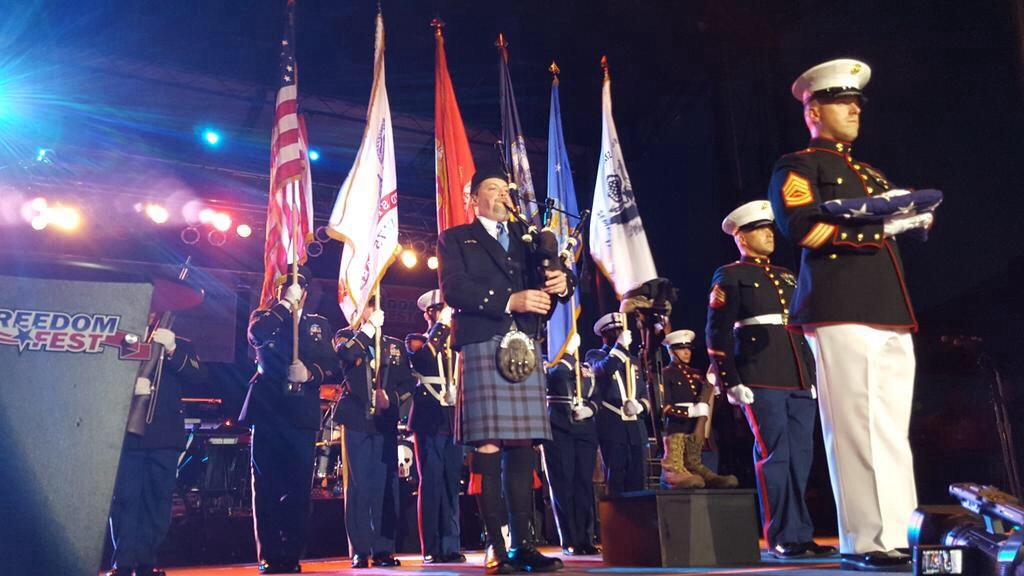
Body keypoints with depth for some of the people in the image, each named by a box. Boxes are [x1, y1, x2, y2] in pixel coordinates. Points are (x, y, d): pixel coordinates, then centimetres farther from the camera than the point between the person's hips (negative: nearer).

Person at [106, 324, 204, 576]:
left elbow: (197, 374, -4)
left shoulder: (179, 345, 12)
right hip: (127, 433, -1)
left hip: (165, 436, 1)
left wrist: (172, 350, -19)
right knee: (124, 499, -3)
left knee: (157, 501, 2)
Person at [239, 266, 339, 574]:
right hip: (268, 409, -1)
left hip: (303, 413, 1)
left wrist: (311, 373, -11)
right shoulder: (263, 316, 15)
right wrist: (286, 304, -6)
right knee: (267, 486, -2)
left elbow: (334, 369, 8)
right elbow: (257, 335, -11)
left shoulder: (319, 325, 18)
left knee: (298, 487, -1)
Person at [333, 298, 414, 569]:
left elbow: (407, 382, 9)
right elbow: (345, 354, -16)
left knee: (385, 484, -1)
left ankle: (383, 549, 5)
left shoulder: (395, 345, 17)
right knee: (357, 484, -3)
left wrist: (392, 397, -9)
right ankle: (360, 550, 2)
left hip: (385, 420, 2)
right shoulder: (346, 335, 9)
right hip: (356, 418, -2)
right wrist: (369, 326, -12)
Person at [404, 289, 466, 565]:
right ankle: (432, 549, -2)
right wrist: (441, 326, -11)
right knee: (431, 483, -6)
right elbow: (426, 356, -15)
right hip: (429, 419, -4)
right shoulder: (416, 340, 8)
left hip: (453, 420, 4)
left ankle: (451, 547, 6)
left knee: (451, 484, 2)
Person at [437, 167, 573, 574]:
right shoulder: (455, 238, 12)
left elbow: (549, 275, 16)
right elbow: (453, 289, -4)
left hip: (526, 347, 4)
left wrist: (561, 280, -9)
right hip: (483, 346, -4)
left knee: (523, 444, 1)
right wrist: (509, 300, -15)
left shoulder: (525, 238, 26)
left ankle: (522, 543, 6)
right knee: (488, 445, -8)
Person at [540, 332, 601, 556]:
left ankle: (585, 539, 7)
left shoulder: (587, 370, 21)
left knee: (584, 482, 1)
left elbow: (596, 397, 14)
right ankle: (570, 542, 0)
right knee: (563, 484, -4)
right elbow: (558, 374, -15)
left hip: (585, 430, 4)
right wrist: (568, 353, -6)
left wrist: (589, 409, -5)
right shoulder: (548, 364, 8)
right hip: (558, 429, -4)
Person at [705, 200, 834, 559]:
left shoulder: (787, 276, 23)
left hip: (800, 381, 6)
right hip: (761, 382, -6)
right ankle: (783, 538, 2)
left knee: (801, 456, 5)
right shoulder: (730, 277, 3)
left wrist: (814, 375, 18)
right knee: (775, 456, -7)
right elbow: (717, 334, -4)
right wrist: (730, 383, -12)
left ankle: (800, 535, 13)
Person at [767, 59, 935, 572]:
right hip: (841, 311, -8)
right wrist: (878, 223, -7)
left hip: (892, 313, 8)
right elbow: (803, 228, -11)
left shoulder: (871, 174, 30)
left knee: (893, 431, 6)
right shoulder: (797, 166, 6)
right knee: (857, 429, -8)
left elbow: (903, 219, 24)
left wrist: (915, 212, 1)